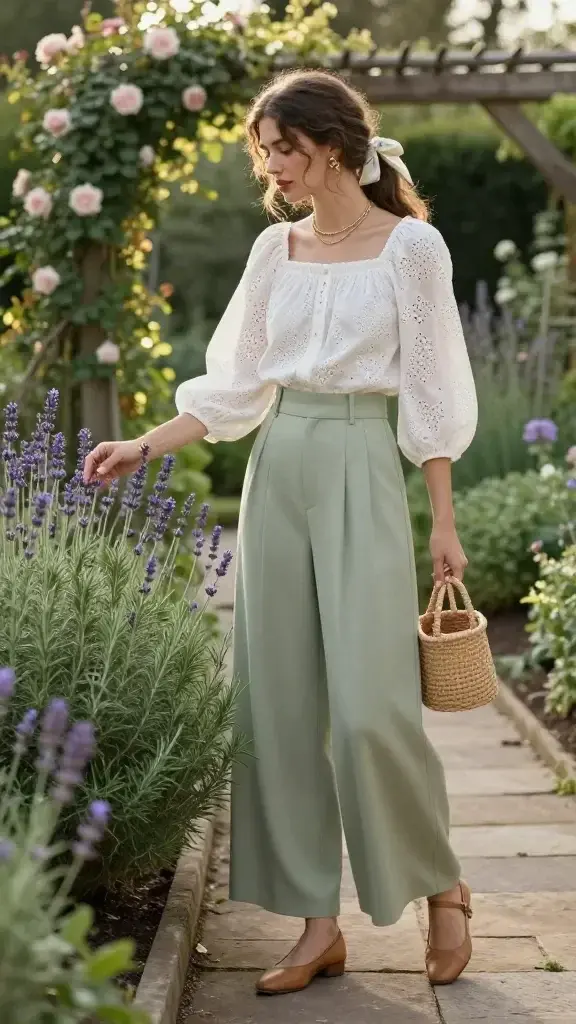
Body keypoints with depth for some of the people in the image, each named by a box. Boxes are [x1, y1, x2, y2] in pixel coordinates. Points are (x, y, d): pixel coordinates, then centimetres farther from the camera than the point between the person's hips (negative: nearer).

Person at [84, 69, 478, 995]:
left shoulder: (410, 245, -3)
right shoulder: (275, 249, 11)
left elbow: (432, 393, -3)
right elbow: (236, 386, 13)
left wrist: (443, 522, -5)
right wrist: (145, 447, 3)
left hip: (359, 466, -5)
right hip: (277, 467, 6)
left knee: (369, 704, -10)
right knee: (280, 702, 2)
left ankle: (441, 886, 14)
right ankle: (319, 925, 11)